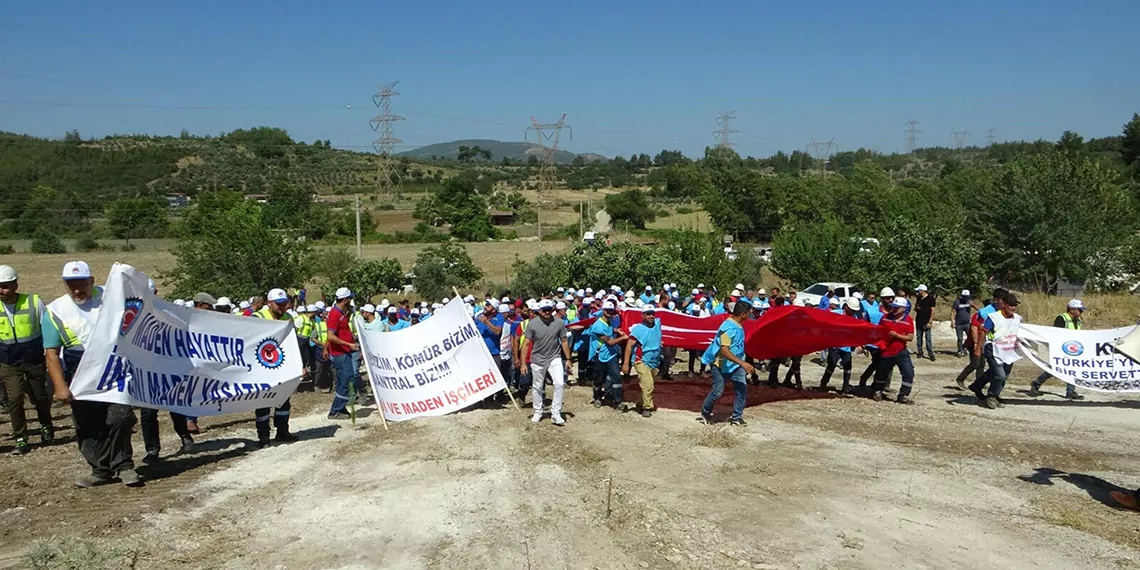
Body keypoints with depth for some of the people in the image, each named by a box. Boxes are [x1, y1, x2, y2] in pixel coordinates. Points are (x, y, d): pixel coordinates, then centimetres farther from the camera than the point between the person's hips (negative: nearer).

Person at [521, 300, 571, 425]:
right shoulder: (533, 324, -12)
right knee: (537, 387, 12)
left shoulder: (559, 323, -8)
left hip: (554, 358, 0)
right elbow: (526, 344, -10)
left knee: (560, 384, -14)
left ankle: (555, 414, -5)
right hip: (537, 359, 0)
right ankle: (537, 412, 31)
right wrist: (523, 363, -12)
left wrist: (568, 359, 5)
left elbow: (564, 341, 3)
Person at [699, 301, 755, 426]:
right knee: (718, 390, -3)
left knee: (742, 388, 0)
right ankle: (705, 412, 21)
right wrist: (743, 363, -39)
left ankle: (737, 417, 9)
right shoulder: (728, 328, -27)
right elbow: (724, 350, -34)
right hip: (721, 363, -8)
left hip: (736, 363, 8)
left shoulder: (738, 325, 1)